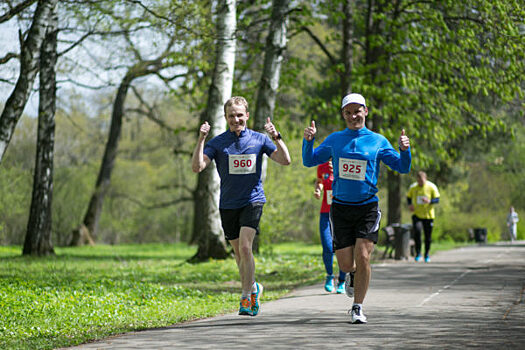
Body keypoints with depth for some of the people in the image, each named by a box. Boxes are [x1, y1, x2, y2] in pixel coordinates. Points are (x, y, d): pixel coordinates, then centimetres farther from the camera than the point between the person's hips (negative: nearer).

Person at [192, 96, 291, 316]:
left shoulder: (258, 139, 2)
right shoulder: (217, 142, 0)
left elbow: (285, 160, -4)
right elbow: (197, 167, -11)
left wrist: (276, 137, -17)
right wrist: (201, 139, -21)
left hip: (252, 201, -2)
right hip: (228, 205, 2)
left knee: (245, 247, -18)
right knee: (239, 253, 10)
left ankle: (246, 296, -12)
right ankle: (253, 288, 32)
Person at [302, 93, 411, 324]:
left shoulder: (378, 141, 4)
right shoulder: (334, 140, 7)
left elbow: (403, 167, 4)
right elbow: (310, 161, 11)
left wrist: (405, 150, -16)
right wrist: (308, 140, -7)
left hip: (367, 207, -1)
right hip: (340, 207, 1)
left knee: (363, 257, -14)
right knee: (346, 264, -1)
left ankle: (357, 308, 0)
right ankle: (351, 275, 37)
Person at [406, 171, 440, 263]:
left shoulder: (432, 187, -5)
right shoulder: (413, 187, 0)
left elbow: (437, 199, -3)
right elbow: (408, 197, 14)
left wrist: (429, 201, -24)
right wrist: (409, 205, -6)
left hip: (428, 215, 0)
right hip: (416, 215, 0)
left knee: (428, 236, 4)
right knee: (417, 231, -22)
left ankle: (427, 254, 24)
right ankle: (418, 253, -9)